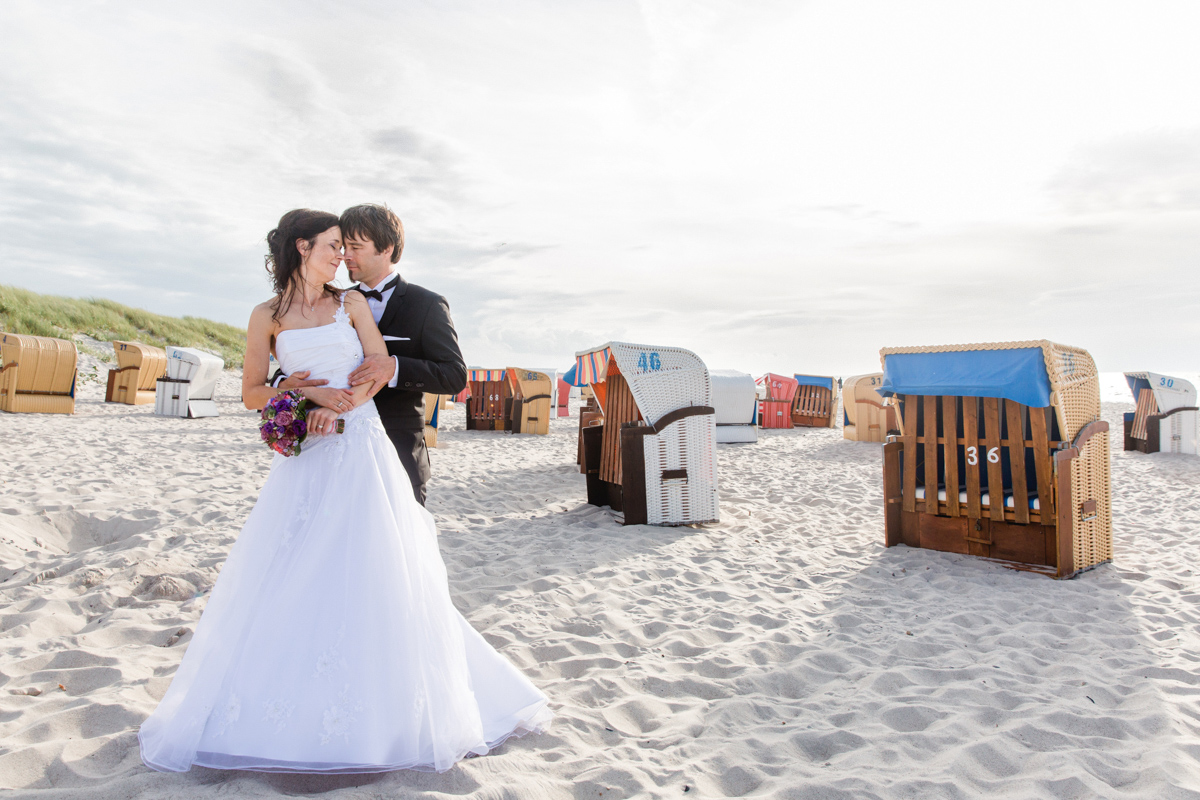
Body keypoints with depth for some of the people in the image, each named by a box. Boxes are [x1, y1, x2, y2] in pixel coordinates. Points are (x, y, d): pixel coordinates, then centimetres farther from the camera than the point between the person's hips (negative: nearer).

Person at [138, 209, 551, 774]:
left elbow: (382, 369, 0)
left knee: (374, 571, 1)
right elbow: (251, 392, 6)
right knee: (290, 576, 1)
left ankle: (387, 710, 15)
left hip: (361, 449, 0)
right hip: (305, 458, 0)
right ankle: (285, 701, 16)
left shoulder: (351, 303, 8)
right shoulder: (268, 316, 7)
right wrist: (310, 392, -10)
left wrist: (338, 406, -16)